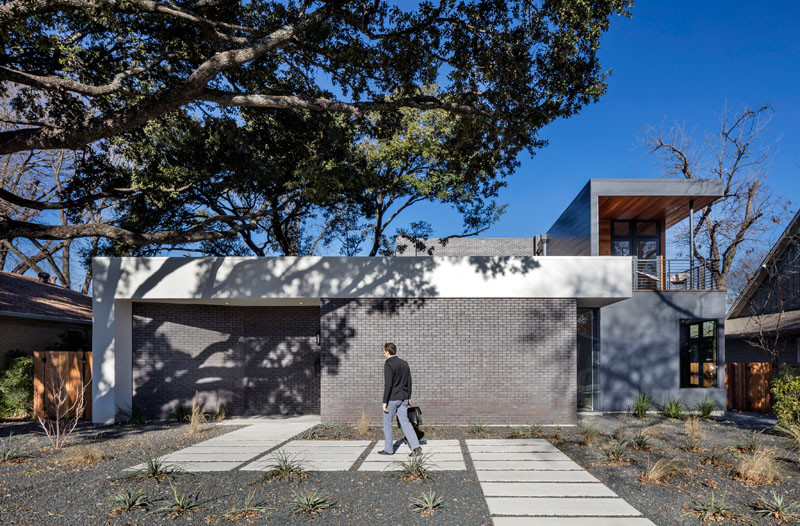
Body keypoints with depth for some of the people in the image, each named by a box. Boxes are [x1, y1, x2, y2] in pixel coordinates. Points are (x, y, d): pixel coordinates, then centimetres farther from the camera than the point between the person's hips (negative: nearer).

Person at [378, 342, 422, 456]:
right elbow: (409, 382, 14)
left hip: (392, 399, -7)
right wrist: (408, 397, 21)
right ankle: (416, 447, -4)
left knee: (387, 423, 9)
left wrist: (384, 402, -16)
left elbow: (388, 384, -19)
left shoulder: (388, 365, -14)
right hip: (403, 398, 7)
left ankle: (388, 449, 17)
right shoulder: (404, 363, 9)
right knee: (405, 422, 7)